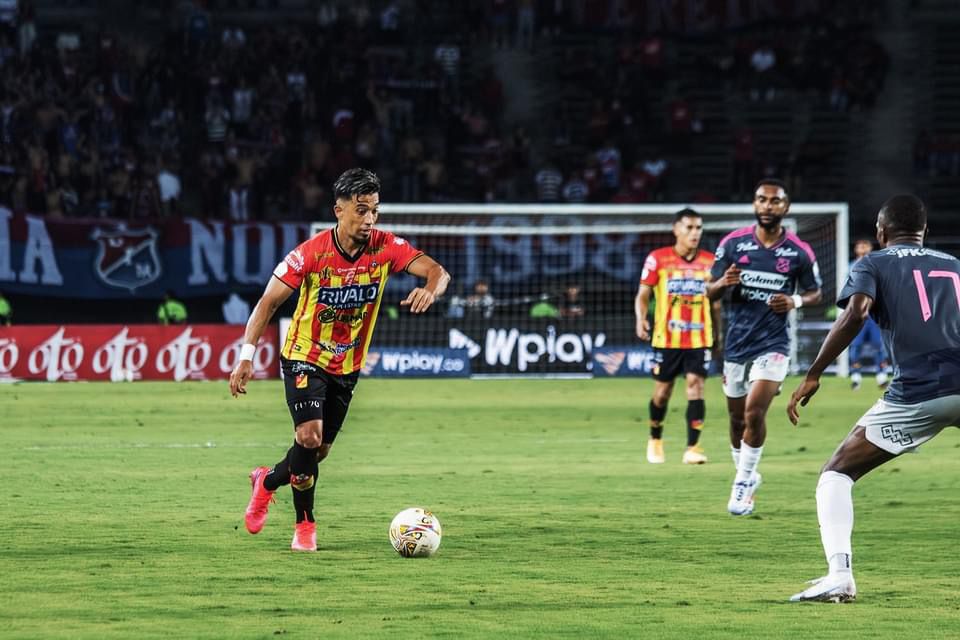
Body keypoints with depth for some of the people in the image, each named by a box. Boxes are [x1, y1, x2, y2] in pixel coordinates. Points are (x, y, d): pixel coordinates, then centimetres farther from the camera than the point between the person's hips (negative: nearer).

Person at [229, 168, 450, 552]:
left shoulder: (385, 248, -13)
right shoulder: (311, 254, -21)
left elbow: (436, 271, -20)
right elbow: (269, 301, -16)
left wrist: (430, 289, -45)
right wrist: (247, 356, -23)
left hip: (348, 367, 4)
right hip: (304, 358, -4)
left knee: (319, 450, 10)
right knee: (310, 435, -21)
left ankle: (267, 481, 41)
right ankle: (305, 525, -2)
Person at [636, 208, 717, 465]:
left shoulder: (710, 261, 5)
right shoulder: (657, 259, -2)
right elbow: (643, 295, -1)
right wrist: (641, 319, -17)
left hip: (699, 338, 1)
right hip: (666, 338, -1)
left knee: (695, 386, -12)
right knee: (662, 392, 6)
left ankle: (692, 448, -12)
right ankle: (655, 439, 31)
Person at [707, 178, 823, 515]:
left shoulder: (799, 252, -4)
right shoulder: (733, 243, -2)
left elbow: (815, 293, 9)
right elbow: (710, 291, 5)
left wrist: (795, 301, -13)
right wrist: (724, 283, -19)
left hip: (772, 344, -2)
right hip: (736, 344, 3)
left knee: (754, 413, -17)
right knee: (737, 418, 11)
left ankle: (743, 482, -3)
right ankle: (746, 475, 33)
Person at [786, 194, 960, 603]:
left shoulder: (874, 265, 12)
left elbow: (855, 314, -6)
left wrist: (813, 375, -5)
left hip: (917, 393, -3)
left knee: (836, 473, 10)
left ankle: (839, 574, -9)